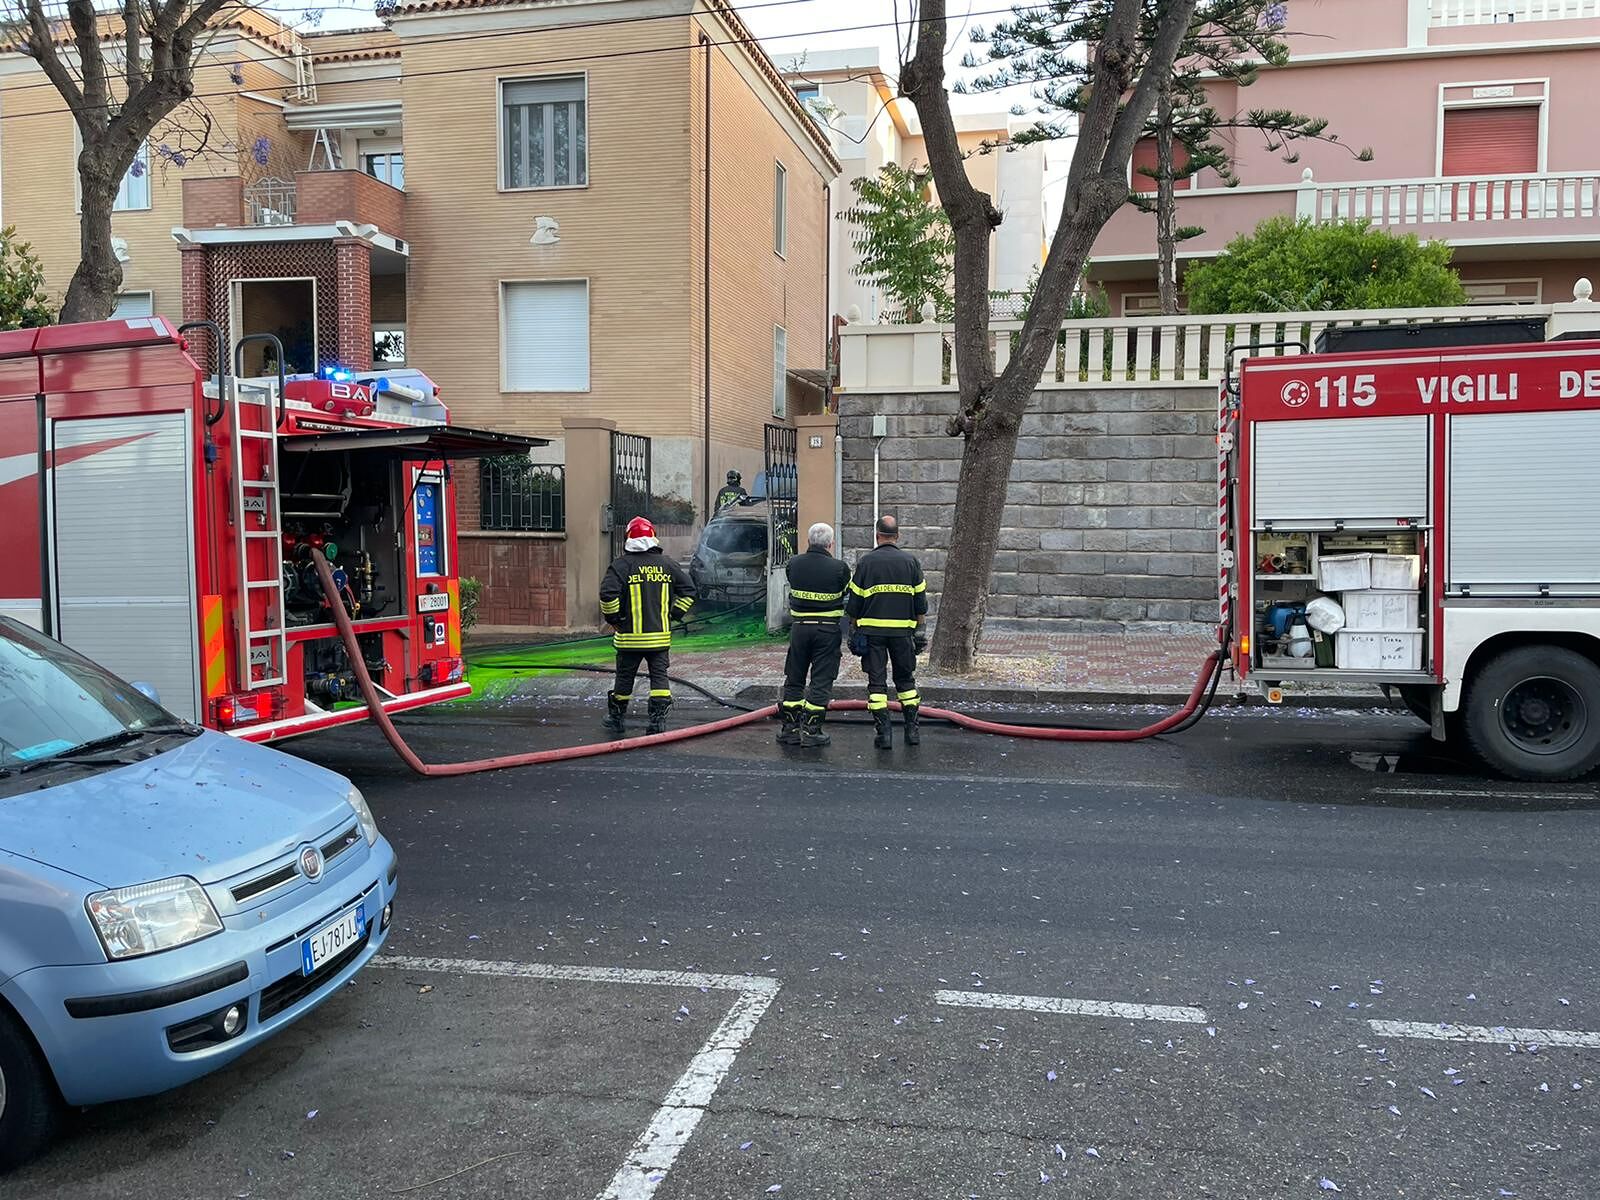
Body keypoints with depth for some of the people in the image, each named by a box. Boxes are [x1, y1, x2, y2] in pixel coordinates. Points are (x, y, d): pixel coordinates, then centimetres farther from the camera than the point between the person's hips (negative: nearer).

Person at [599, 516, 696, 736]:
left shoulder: (622, 565, -7)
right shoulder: (667, 564, 5)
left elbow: (608, 594, -16)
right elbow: (688, 591, 8)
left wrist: (613, 619, -2)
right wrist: (673, 615, 14)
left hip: (630, 636, -2)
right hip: (661, 636, 2)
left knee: (624, 677, 10)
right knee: (659, 675, 6)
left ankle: (616, 718, 24)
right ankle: (659, 719, -2)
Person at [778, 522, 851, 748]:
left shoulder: (793, 564, -2)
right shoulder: (838, 568, -11)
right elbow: (849, 597, 1)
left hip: (799, 627, 3)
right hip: (828, 629, -3)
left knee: (794, 678, 13)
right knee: (821, 681, 4)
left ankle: (789, 727, 16)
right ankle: (812, 730, 3)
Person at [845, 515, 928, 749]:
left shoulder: (865, 561, -1)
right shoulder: (910, 562, 4)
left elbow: (854, 602, 0)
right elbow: (921, 603, 6)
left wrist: (856, 629, 11)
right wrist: (918, 630, 16)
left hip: (872, 631, -2)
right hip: (903, 630, 2)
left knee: (877, 682, 3)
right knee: (906, 679, 15)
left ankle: (883, 733, 0)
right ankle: (912, 730, 15)